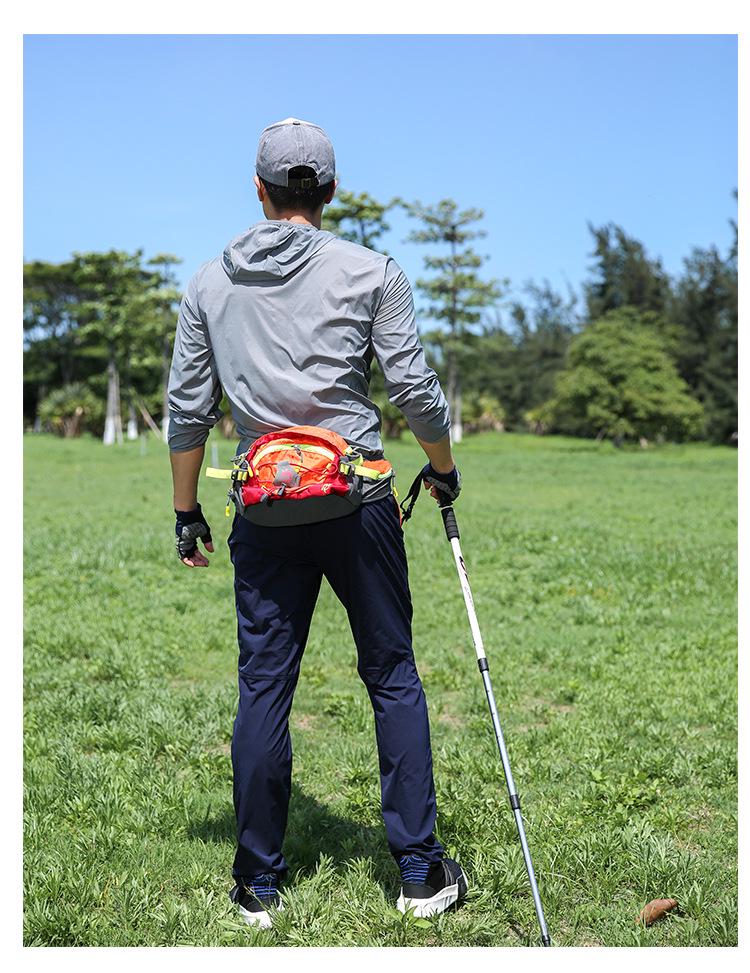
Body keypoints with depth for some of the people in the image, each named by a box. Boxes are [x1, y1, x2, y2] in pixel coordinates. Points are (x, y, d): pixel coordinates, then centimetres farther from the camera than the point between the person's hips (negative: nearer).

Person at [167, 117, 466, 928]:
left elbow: (187, 411, 8)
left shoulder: (208, 283, 8)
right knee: (393, 678, 8)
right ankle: (421, 873, 15)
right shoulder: (371, 272, 1)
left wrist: (186, 512, 16)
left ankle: (258, 884, 18)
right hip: (359, 501, -2)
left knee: (263, 689, 8)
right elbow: (415, 391, -1)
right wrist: (443, 469, 15)